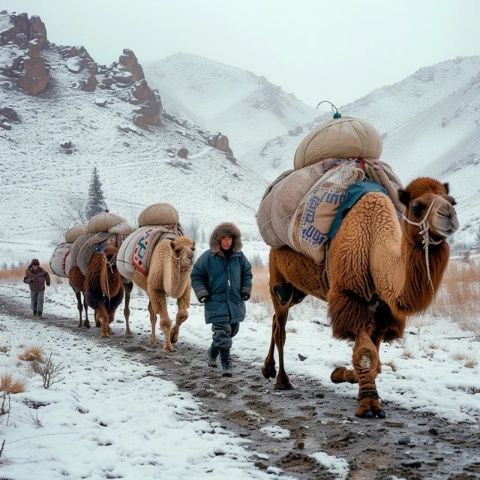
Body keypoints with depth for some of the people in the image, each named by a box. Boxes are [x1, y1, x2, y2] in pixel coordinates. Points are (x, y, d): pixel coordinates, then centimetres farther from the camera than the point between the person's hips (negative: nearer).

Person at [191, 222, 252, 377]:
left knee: (232, 330, 19)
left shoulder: (238, 256, 3)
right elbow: (196, 275, 1)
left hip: (235, 301, 5)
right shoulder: (208, 257, -8)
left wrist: (246, 289, 7)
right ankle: (226, 365, -9)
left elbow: (247, 273, 18)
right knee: (222, 333, -12)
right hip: (216, 302, -5)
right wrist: (201, 292, -9)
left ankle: (213, 351, 44)